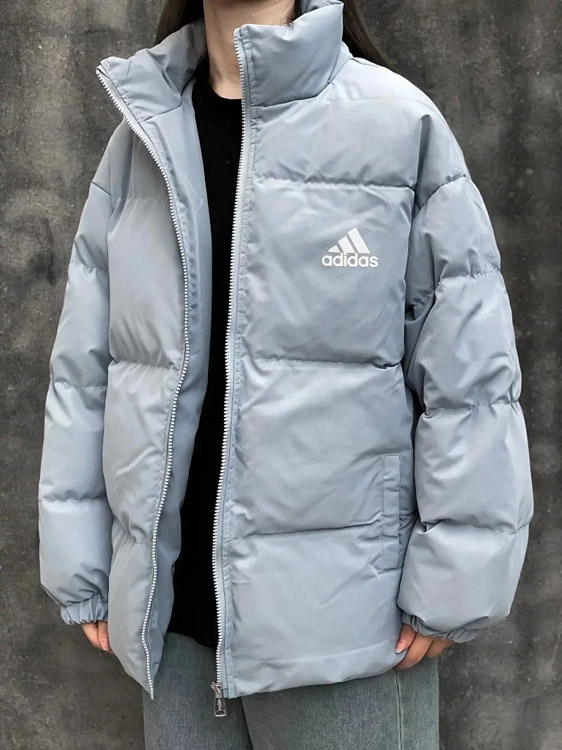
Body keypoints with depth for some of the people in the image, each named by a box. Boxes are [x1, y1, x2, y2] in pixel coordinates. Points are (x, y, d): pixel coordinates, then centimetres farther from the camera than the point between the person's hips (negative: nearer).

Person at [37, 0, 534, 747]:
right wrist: (81, 571, 4)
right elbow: (83, 370, 5)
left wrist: (452, 583, -9)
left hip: (342, 619, -3)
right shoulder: (139, 139, 5)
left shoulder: (398, 123, -6)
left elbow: (469, 377, -7)